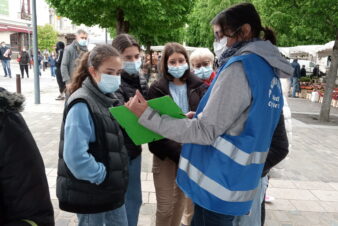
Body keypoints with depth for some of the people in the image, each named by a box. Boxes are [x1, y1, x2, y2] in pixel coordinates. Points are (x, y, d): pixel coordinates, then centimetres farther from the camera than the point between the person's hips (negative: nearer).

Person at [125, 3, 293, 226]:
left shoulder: (241, 66, -18)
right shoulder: (269, 70, 10)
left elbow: (205, 132, -20)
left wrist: (146, 115, -16)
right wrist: (199, 117, 10)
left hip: (218, 184, -9)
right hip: (237, 183, 9)